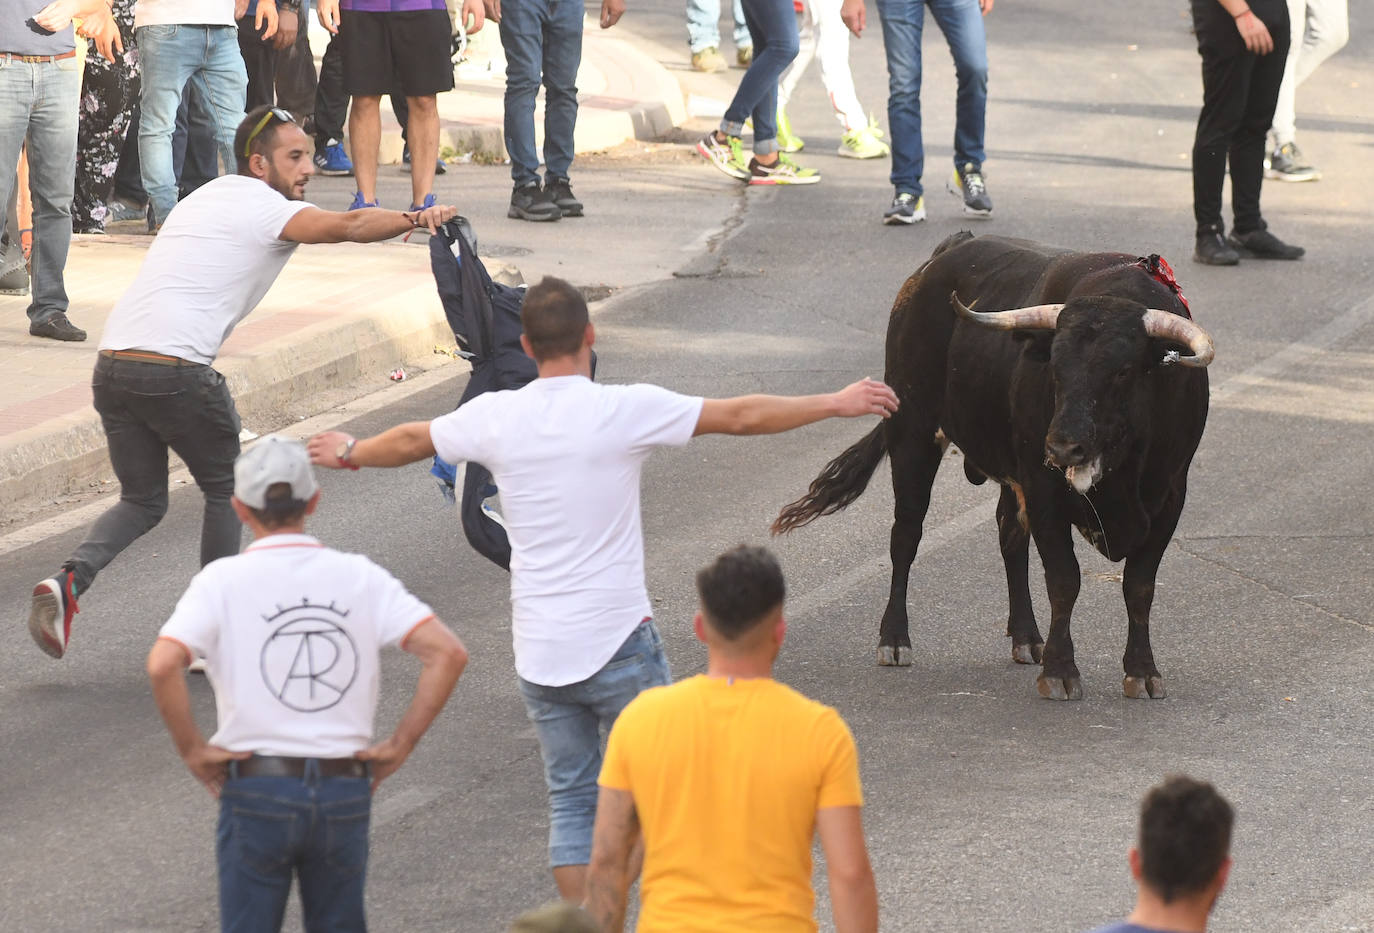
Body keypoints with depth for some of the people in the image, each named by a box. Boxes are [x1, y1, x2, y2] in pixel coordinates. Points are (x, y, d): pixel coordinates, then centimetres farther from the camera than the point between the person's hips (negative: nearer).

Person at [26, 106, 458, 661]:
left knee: (142, 501, 19)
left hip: (111, 364, 7)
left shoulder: (206, 197, 26)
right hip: (176, 370, -7)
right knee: (225, 490, 15)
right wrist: (416, 218, -10)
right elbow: (349, 227, -15)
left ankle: (71, 580, -6)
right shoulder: (266, 209, -1)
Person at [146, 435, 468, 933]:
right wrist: (400, 745, 0)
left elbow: (163, 665, -19)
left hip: (257, 788, -2)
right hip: (346, 789, 2)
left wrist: (192, 750, -7)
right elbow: (447, 653, -6)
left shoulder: (224, 581, -4)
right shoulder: (359, 576, 2)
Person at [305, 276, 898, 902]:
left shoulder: (495, 417, -1)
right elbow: (740, 416, -7)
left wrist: (349, 453, 38)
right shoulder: (626, 410, -12)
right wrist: (837, 404, 5)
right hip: (618, 641, -4)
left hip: (539, 655, 4)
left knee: (571, 802, 11)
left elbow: (412, 441, 18)